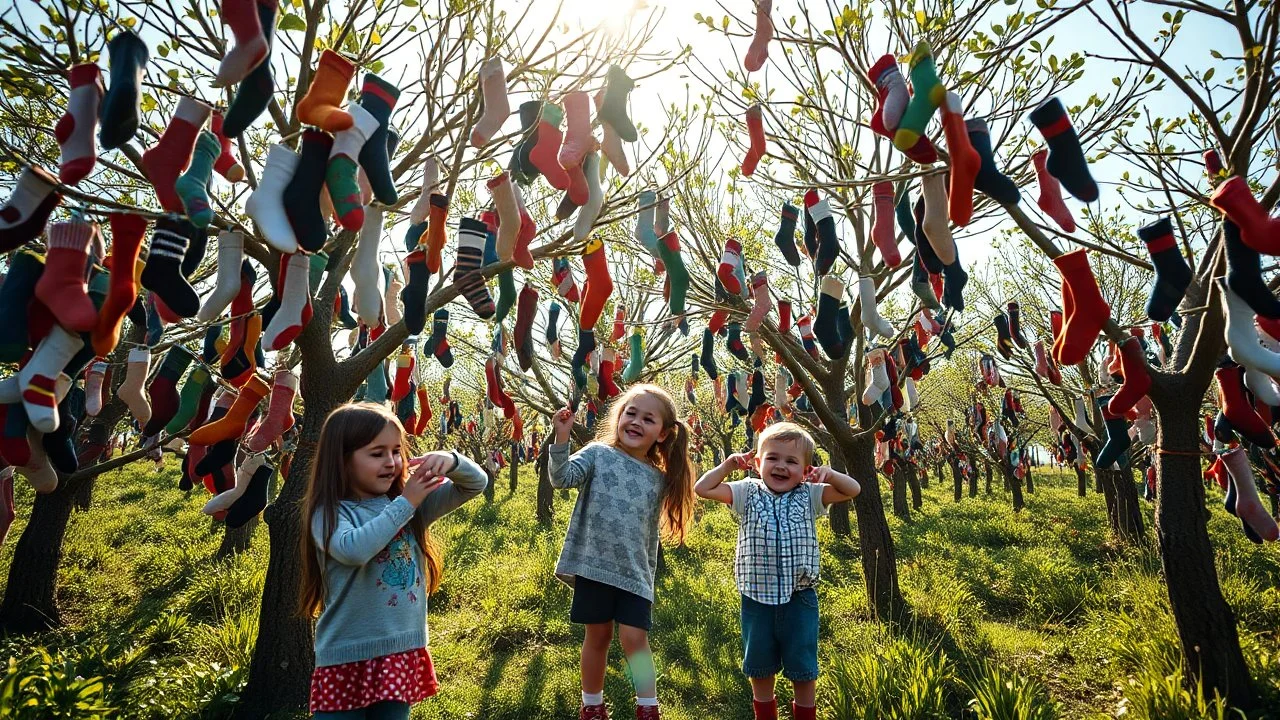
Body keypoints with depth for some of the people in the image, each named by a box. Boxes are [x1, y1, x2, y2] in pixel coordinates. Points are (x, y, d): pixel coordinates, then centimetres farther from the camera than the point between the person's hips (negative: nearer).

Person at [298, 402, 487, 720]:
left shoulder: (414, 502, 2)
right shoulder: (329, 512, -12)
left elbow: (475, 484, 3)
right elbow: (353, 550, -32)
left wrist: (451, 461, -18)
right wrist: (405, 503, -23)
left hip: (404, 652, 5)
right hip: (347, 657, -4)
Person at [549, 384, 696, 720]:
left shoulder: (659, 478, 6)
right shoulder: (598, 453, -2)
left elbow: (651, 532, 14)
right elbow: (562, 477, -18)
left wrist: (649, 572, 14)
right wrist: (561, 439, -29)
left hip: (635, 573, 2)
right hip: (594, 566, -1)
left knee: (634, 637, -4)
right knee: (598, 635, 11)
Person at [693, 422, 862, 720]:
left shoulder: (809, 496, -3)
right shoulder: (748, 493, -4)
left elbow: (853, 490, -2)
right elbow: (702, 489, -7)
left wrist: (828, 473, -17)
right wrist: (728, 465, -8)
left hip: (799, 598, -1)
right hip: (757, 598, 1)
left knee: (802, 667, 15)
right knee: (759, 666, 18)